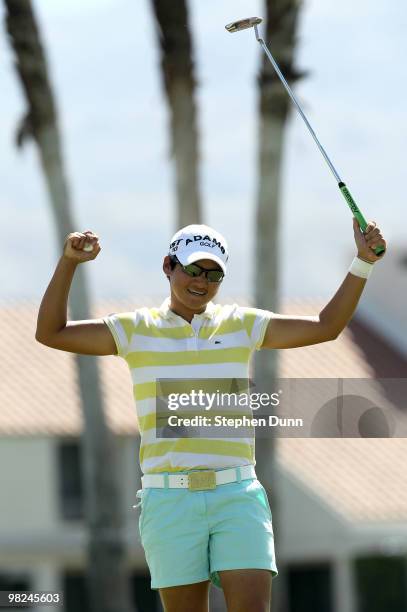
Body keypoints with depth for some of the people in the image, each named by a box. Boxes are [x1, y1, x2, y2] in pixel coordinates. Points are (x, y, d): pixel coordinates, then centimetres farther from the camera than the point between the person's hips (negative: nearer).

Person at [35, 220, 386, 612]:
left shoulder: (242, 325, 11)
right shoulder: (136, 330, 9)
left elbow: (326, 327, 10)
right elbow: (50, 333, 5)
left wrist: (363, 262, 2)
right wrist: (69, 261, -6)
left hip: (238, 495, 0)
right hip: (169, 502, 0)